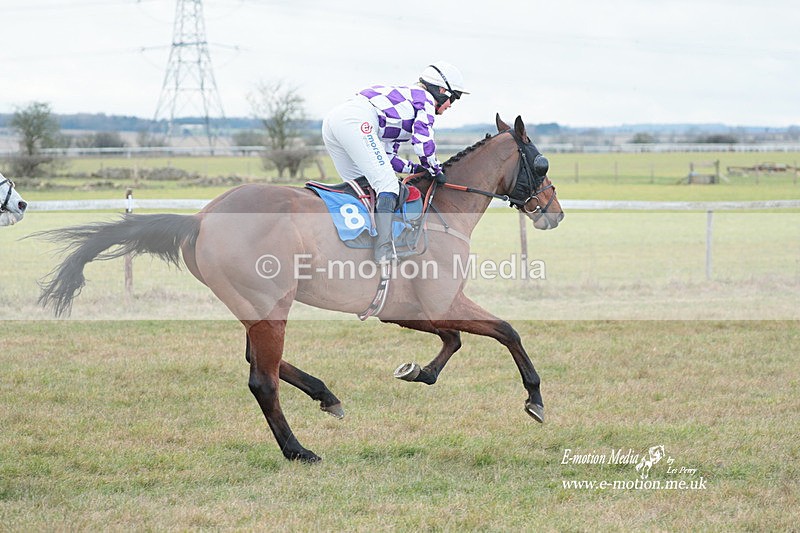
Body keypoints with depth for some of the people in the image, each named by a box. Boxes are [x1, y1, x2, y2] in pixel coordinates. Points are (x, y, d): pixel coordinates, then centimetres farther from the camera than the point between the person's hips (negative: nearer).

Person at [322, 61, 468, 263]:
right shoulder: (425, 99, 9)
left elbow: (387, 156, 32)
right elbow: (423, 141, -5)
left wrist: (417, 169, 23)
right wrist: (436, 170, 10)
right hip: (356, 121, -10)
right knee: (388, 185, -12)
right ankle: (384, 247, -26)